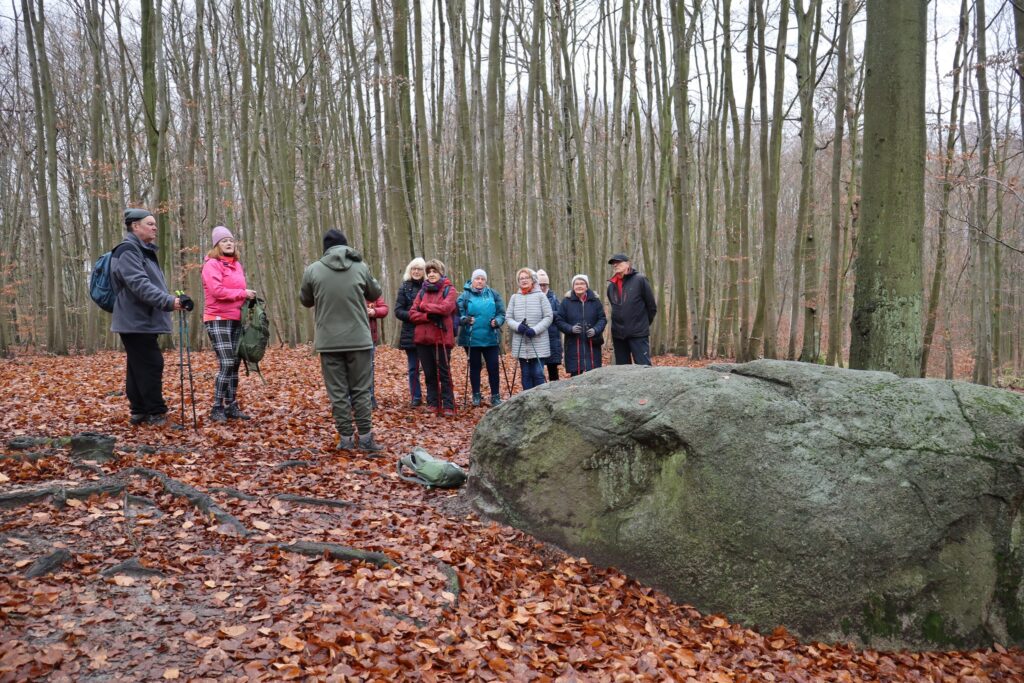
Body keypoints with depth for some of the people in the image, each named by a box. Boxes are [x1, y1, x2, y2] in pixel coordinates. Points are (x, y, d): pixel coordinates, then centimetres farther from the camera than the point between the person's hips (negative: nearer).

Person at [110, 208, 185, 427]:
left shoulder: (144, 250, 19)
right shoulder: (127, 250, -13)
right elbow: (139, 284, -25)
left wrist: (171, 299, 20)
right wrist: (169, 301, -33)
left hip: (142, 321, 10)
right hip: (136, 321, -10)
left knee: (137, 368, 11)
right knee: (150, 365, -9)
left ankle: (140, 412, 16)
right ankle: (156, 413, -5)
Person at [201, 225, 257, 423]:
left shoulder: (237, 265, 16)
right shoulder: (212, 264, -7)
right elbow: (217, 290, -20)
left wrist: (248, 297, 7)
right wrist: (243, 294, -16)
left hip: (236, 320, 8)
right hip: (218, 320, -8)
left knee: (235, 364, 7)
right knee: (226, 364, -13)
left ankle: (232, 407, 14)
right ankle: (217, 409, -5)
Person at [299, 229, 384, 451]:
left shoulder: (313, 270, -1)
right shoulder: (360, 267, -1)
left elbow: (305, 301, 13)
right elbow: (375, 293, 15)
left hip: (328, 342, 0)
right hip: (359, 339, 0)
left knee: (338, 392, 7)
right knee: (361, 390, 7)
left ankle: (346, 438, 9)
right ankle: (365, 438, 8)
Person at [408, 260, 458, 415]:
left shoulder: (449, 290, 2)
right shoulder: (422, 291, 15)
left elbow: (446, 308, -17)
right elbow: (412, 314, 6)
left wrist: (424, 306, -5)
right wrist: (428, 316, -13)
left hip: (441, 338, -5)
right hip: (423, 338, 5)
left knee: (444, 374, -1)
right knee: (429, 374, 9)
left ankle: (448, 406, 4)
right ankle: (433, 404, 17)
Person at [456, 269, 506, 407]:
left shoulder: (493, 294, 5)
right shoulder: (464, 296, -1)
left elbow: (501, 313, 5)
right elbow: (458, 315, -3)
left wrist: (497, 321, -14)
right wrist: (465, 319, -23)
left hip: (491, 338, 1)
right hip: (471, 339, -1)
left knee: (493, 367, 1)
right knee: (475, 367, 10)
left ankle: (496, 396, 11)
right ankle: (476, 395, 22)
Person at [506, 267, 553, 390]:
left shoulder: (540, 296, 0)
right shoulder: (514, 297, 8)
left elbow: (548, 317, -3)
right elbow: (508, 318, 7)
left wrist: (535, 330, -16)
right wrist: (518, 326, -13)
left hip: (538, 344, -3)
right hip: (521, 344, 3)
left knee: (538, 374, -4)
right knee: (525, 374, 8)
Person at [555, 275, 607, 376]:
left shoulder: (595, 301, 6)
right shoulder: (566, 301, 2)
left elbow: (602, 319, 7)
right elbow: (559, 320, 3)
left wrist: (596, 330, -13)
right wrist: (571, 328, -15)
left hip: (592, 345, 1)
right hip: (573, 346, -1)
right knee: (575, 374, -2)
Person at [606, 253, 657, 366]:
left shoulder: (640, 280, -5)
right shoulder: (611, 286, 10)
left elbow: (652, 306, -1)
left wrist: (644, 323, 7)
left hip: (638, 333, -6)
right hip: (618, 333, 6)